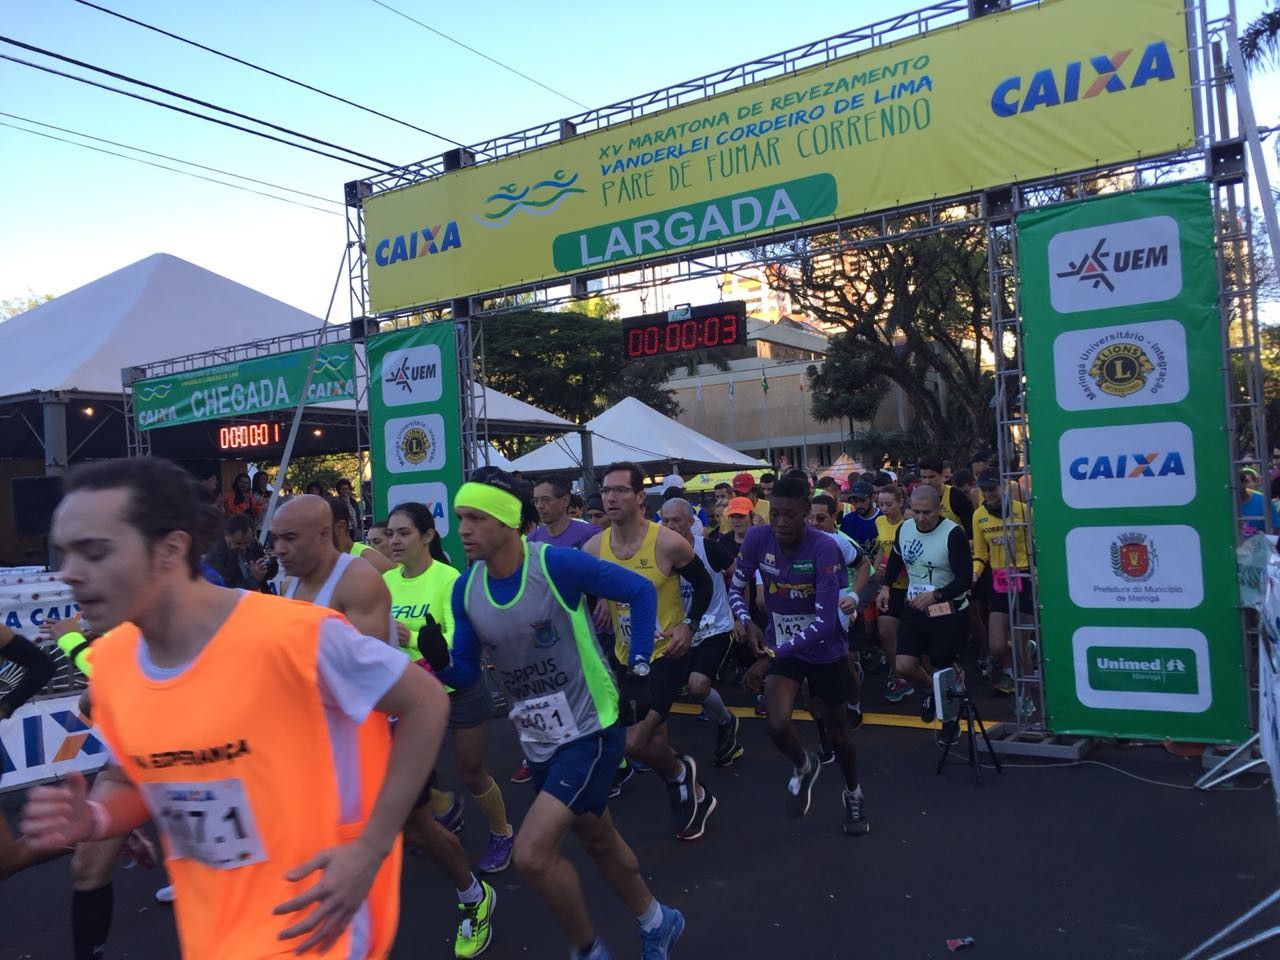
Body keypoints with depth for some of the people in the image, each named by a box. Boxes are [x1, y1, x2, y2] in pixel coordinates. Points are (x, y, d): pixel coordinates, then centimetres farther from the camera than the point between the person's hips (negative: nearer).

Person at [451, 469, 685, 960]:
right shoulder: (465, 589, -6)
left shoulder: (559, 564, -22)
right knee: (597, 841, 22)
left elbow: (641, 591, -11)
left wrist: (639, 665, -14)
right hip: (538, 740, 6)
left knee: (531, 854, -15)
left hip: (591, 730, -6)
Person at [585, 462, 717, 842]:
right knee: (654, 742, 18)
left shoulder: (668, 543, -18)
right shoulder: (594, 547, -8)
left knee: (634, 743, -16)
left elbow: (703, 584, -3)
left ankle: (680, 774, 16)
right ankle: (693, 794, 44)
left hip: (666, 654, -5)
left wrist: (688, 625, -15)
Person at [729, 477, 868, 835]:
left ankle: (853, 794, 47)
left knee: (836, 730, 16)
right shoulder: (756, 539, -17)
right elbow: (736, 587, -1)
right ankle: (803, 766, 18)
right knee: (778, 725, -19)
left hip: (824, 648, -2)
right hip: (778, 644, 2)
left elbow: (825, 621, -31)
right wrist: (744, 621, -21)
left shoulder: (824, 547, -28)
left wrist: (770, 656, -35)